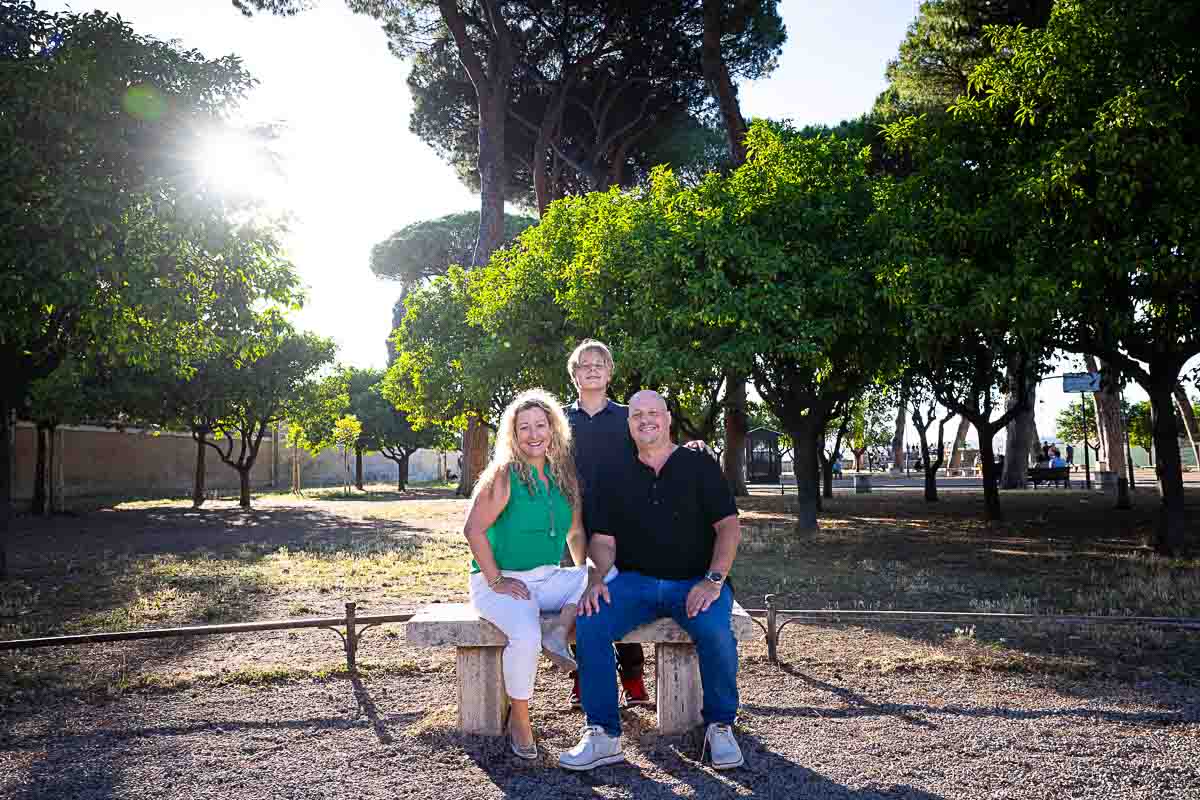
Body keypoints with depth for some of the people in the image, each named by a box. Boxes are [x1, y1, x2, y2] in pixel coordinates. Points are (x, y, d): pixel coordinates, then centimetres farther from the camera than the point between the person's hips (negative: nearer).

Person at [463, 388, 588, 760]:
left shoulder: (564, 475, 8)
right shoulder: (504, 475, -9)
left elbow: (575, 533, 16)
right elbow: (474, 529, -15)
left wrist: (586, 576, 6)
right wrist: (496, 581, -16)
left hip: (549, 579, 6)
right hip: (501, 580, -5)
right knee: (525, 636, -32)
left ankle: (560, 632, -15)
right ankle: (518, 719, -9)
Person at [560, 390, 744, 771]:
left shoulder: (699, 466, 4)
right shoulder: (615, 478, 12)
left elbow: (728, 526, -3)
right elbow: (603, 541, 9)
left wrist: (713, 581, -17)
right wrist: (596, 579, -11)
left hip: (694, 581, -2)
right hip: (635, 582, 2)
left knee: (715, 631, -32)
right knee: (589, 623, -25)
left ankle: (720, 726, -7)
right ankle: (603, 734, -14)